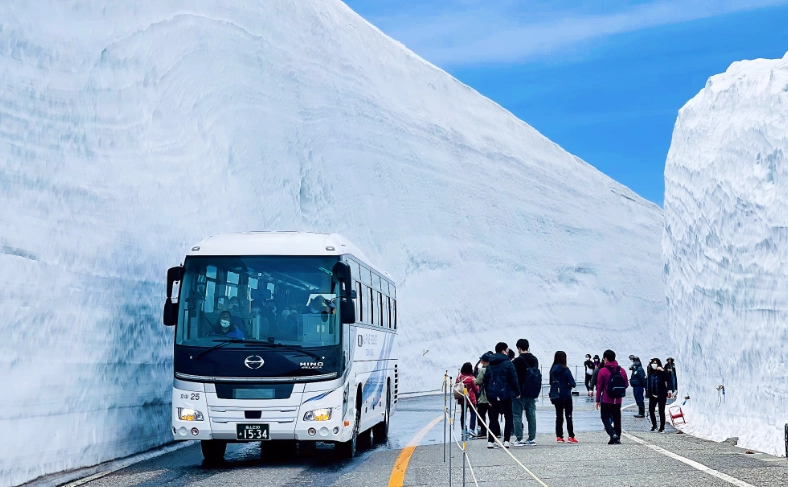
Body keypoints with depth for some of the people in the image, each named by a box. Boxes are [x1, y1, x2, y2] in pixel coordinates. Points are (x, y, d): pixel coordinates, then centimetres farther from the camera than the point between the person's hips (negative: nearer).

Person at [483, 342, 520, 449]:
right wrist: (517, 392, -1)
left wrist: (488, 395, 17)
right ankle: (506, 441, 1)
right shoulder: (507, 363, -9)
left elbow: (486, 380, 12)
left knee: (493, 417, 9)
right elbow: (513, 379, -11)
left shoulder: (490, 364, 10)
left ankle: (490, 441, 3)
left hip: (493, 395, 5)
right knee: (508, 417, 6)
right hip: (505, 394, -5)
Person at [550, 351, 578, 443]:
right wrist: (572, 385, 7)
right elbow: (572, 383, -13)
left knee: (559, 416, 11)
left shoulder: (553, 370, 1)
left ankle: (559, 436, 9)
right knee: (568, 416, 2)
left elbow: (551, 382, 7)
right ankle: (571, 436, 0)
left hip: (556, 396, 4)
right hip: (566, 396, -4)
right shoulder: (565, 370, -13)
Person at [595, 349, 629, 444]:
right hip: (618, 400, 4)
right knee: (617, 419, 12)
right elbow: (626, 385, 8)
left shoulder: (602, 371, -9)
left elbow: (599, 387, -6)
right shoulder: (622, 371, 2)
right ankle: (618, 438, 13)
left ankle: (613, 434, -15)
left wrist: (598, 400, 1)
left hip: (606, 400, -4)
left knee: (605, 418, 5)